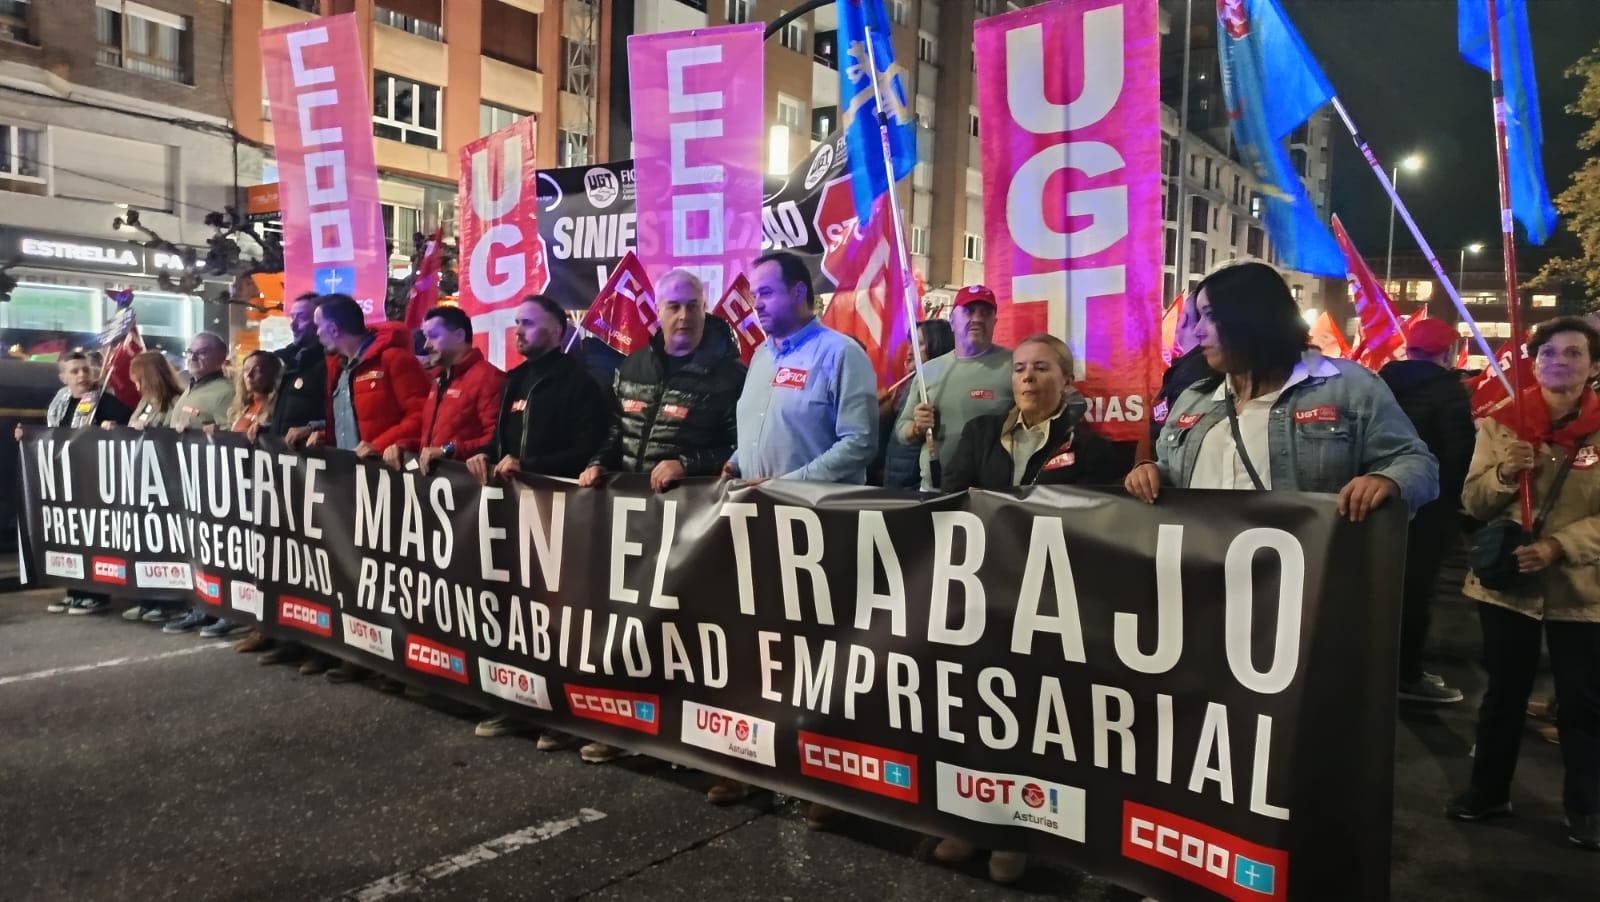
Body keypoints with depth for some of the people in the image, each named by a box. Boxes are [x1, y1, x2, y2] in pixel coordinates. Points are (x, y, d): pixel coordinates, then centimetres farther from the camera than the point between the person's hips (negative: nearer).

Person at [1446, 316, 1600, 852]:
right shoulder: (1502, 421, 0)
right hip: (1506, 579, 1)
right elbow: (1473, 504, -1)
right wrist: (1504, 473, -20)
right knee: (1503, 693, 13)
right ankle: (1489, 792, 28)